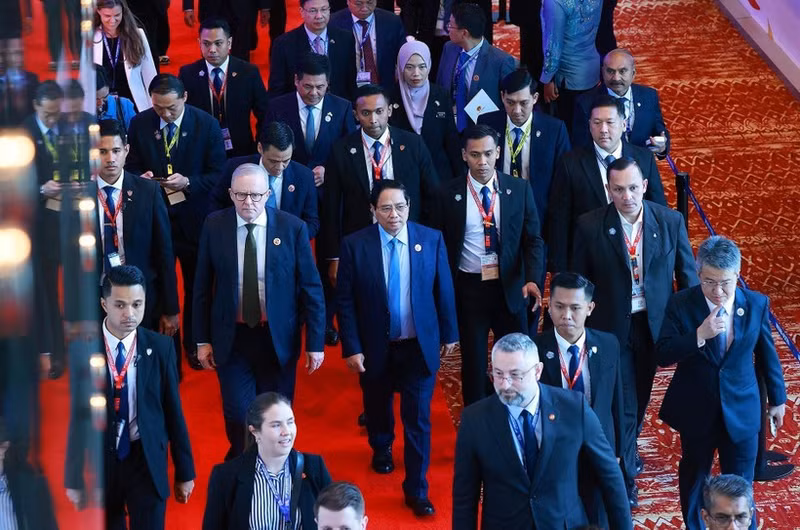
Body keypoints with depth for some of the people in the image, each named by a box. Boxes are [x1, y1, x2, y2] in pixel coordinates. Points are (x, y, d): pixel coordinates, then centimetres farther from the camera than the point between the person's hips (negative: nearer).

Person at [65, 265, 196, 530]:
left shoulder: (160, 347, -4)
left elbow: (173, 411, 1)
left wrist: (185, 472, 5)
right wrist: (73, 478, 0)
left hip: (147, 461, 0)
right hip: (97, 462, 0)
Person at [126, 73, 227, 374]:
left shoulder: (207, 125, -10)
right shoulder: (140, 124, -4)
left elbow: (218, 174, -7)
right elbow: (131, 166, 6)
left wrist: (188, 182, -24)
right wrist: (141, 178, -17)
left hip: (194, 217, 0)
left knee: (196, 285, 14)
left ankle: (193, 344, 33)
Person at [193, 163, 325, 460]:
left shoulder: (293, 228, -8)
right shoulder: (214, 226, -5)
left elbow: (311, 288, -3)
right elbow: (202, 287, 2)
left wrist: (315, 343, -4)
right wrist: (202, 339, 2)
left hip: (278, 339, 0)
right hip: (232, 338, 0)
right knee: (238, 416, -2)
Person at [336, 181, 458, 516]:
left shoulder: (431, 239, -8)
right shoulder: (355, 245, -12)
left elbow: (443, 290, 1)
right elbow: (344, 300, -8)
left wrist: (449, 333, 6)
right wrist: (351, 348, -11)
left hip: (419, 346, 0)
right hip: (375, 347, 0)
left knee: (418, 419, 0)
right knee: (377, 408, 23)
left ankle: (416, 490, 11)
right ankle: (381, 449, 53)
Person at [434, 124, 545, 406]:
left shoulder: (520, 189, -1)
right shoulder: (449, 194, -2)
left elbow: (533, 240, 0)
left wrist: (532, 279, -16)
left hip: (510, 287, 1)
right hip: (468, 288, -1)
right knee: (473, 361, 8)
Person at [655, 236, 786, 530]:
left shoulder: (757, 304, -8)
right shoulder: (681, 304, -13)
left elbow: (767, 354, 4)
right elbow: (662, 356, -18)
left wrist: (777, 398, 13)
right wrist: (700, 335, -31)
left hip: (741, 411, 0)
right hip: (696, 410, 0)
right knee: (694, 475, 21)